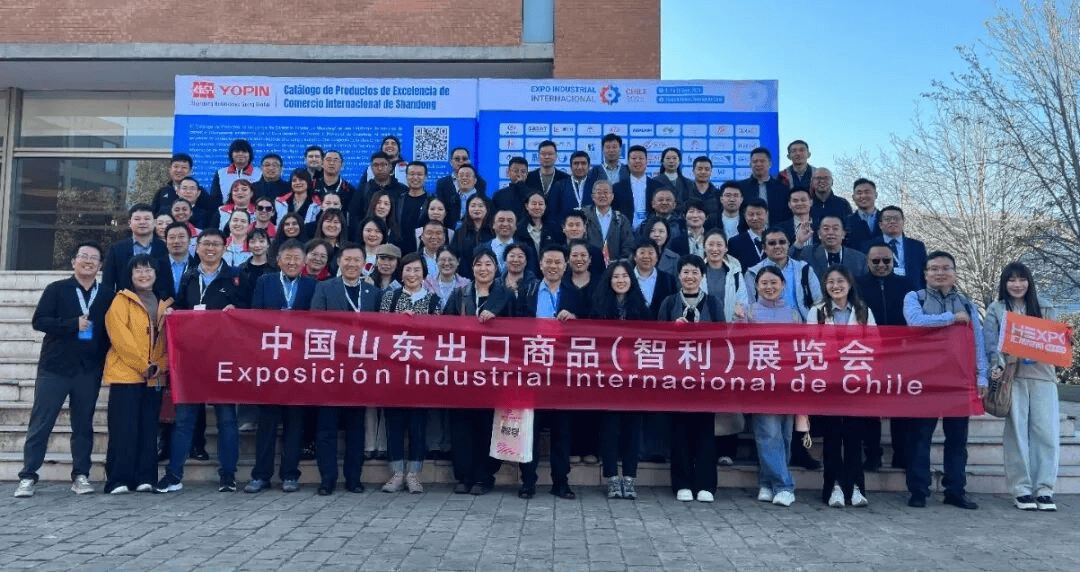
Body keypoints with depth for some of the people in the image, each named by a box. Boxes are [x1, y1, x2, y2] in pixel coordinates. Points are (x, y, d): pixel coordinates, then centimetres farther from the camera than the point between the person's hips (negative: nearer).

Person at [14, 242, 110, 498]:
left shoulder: (107, 296, 7)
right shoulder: (56, 290, 3)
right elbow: (39, 321, -6)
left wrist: (103, 360, -5)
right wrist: (73, 324, -18)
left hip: (89, 371, 2)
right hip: (54, 368, -1)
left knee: (83, 425, 7)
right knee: (40, 424, 1)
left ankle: (81, 476, 14)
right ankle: (28, 477, 8)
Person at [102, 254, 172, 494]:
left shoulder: (165, 304, 17)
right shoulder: (122, 301, 3)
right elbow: (120, 336, -8)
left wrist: (160, 365, -3)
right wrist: (143, 364, -13)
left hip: (155, 376, 4)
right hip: (126, 373, -4)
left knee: (149, 428, 5)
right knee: (124, 428, -5)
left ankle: (145, 478, 10)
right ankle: (118, 480, 1)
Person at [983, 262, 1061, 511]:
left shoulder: (1045, 309, 17)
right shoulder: (996, 310, 11)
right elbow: (990, 342, 1)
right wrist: (998, 365, -15)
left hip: (1042, 374, 2)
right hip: (1012, 376, -2)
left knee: (1046, 432, -5)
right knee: (1017, 432, -4)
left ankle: (1044, 489, 2)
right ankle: (1021, 489, 1)